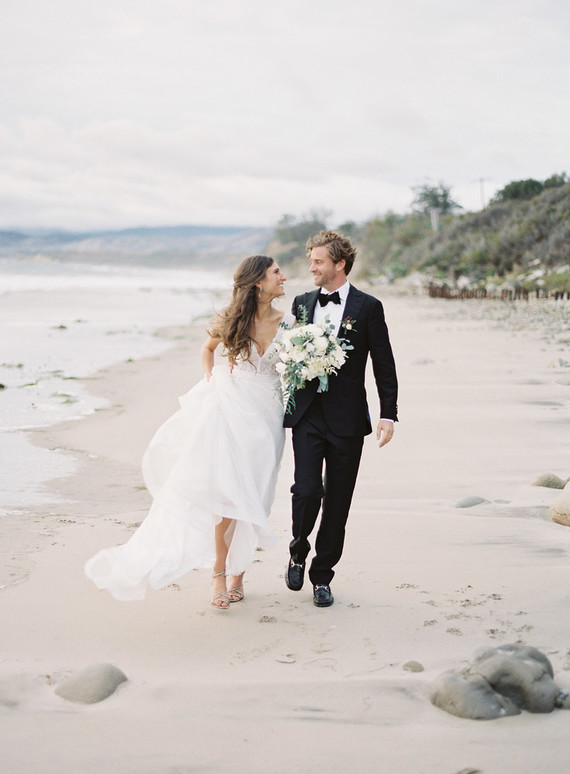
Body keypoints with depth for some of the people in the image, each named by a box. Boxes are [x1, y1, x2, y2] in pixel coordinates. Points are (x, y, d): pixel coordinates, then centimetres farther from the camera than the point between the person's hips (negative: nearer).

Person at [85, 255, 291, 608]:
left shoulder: (288, 323, -1)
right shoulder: (230, 319, -1)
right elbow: (208, 348, 20)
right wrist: (210, 378, 5)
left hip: (266, 413, 1)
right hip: (230, 405, -1)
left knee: (250, 497, 3)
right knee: (226, 492, -9)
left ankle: (237, 574, 15)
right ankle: (220, 574, 0)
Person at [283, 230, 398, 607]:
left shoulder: (368, 307, -1)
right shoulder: (302, 303, 10)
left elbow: (384, 365, 0)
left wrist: (389, 414, -6)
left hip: (346, 419, -2)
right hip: (307, 414, 2)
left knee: (338, 501, 5)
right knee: (307, 491, -12)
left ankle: (322, 576, 18)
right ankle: (298, 552, 16)